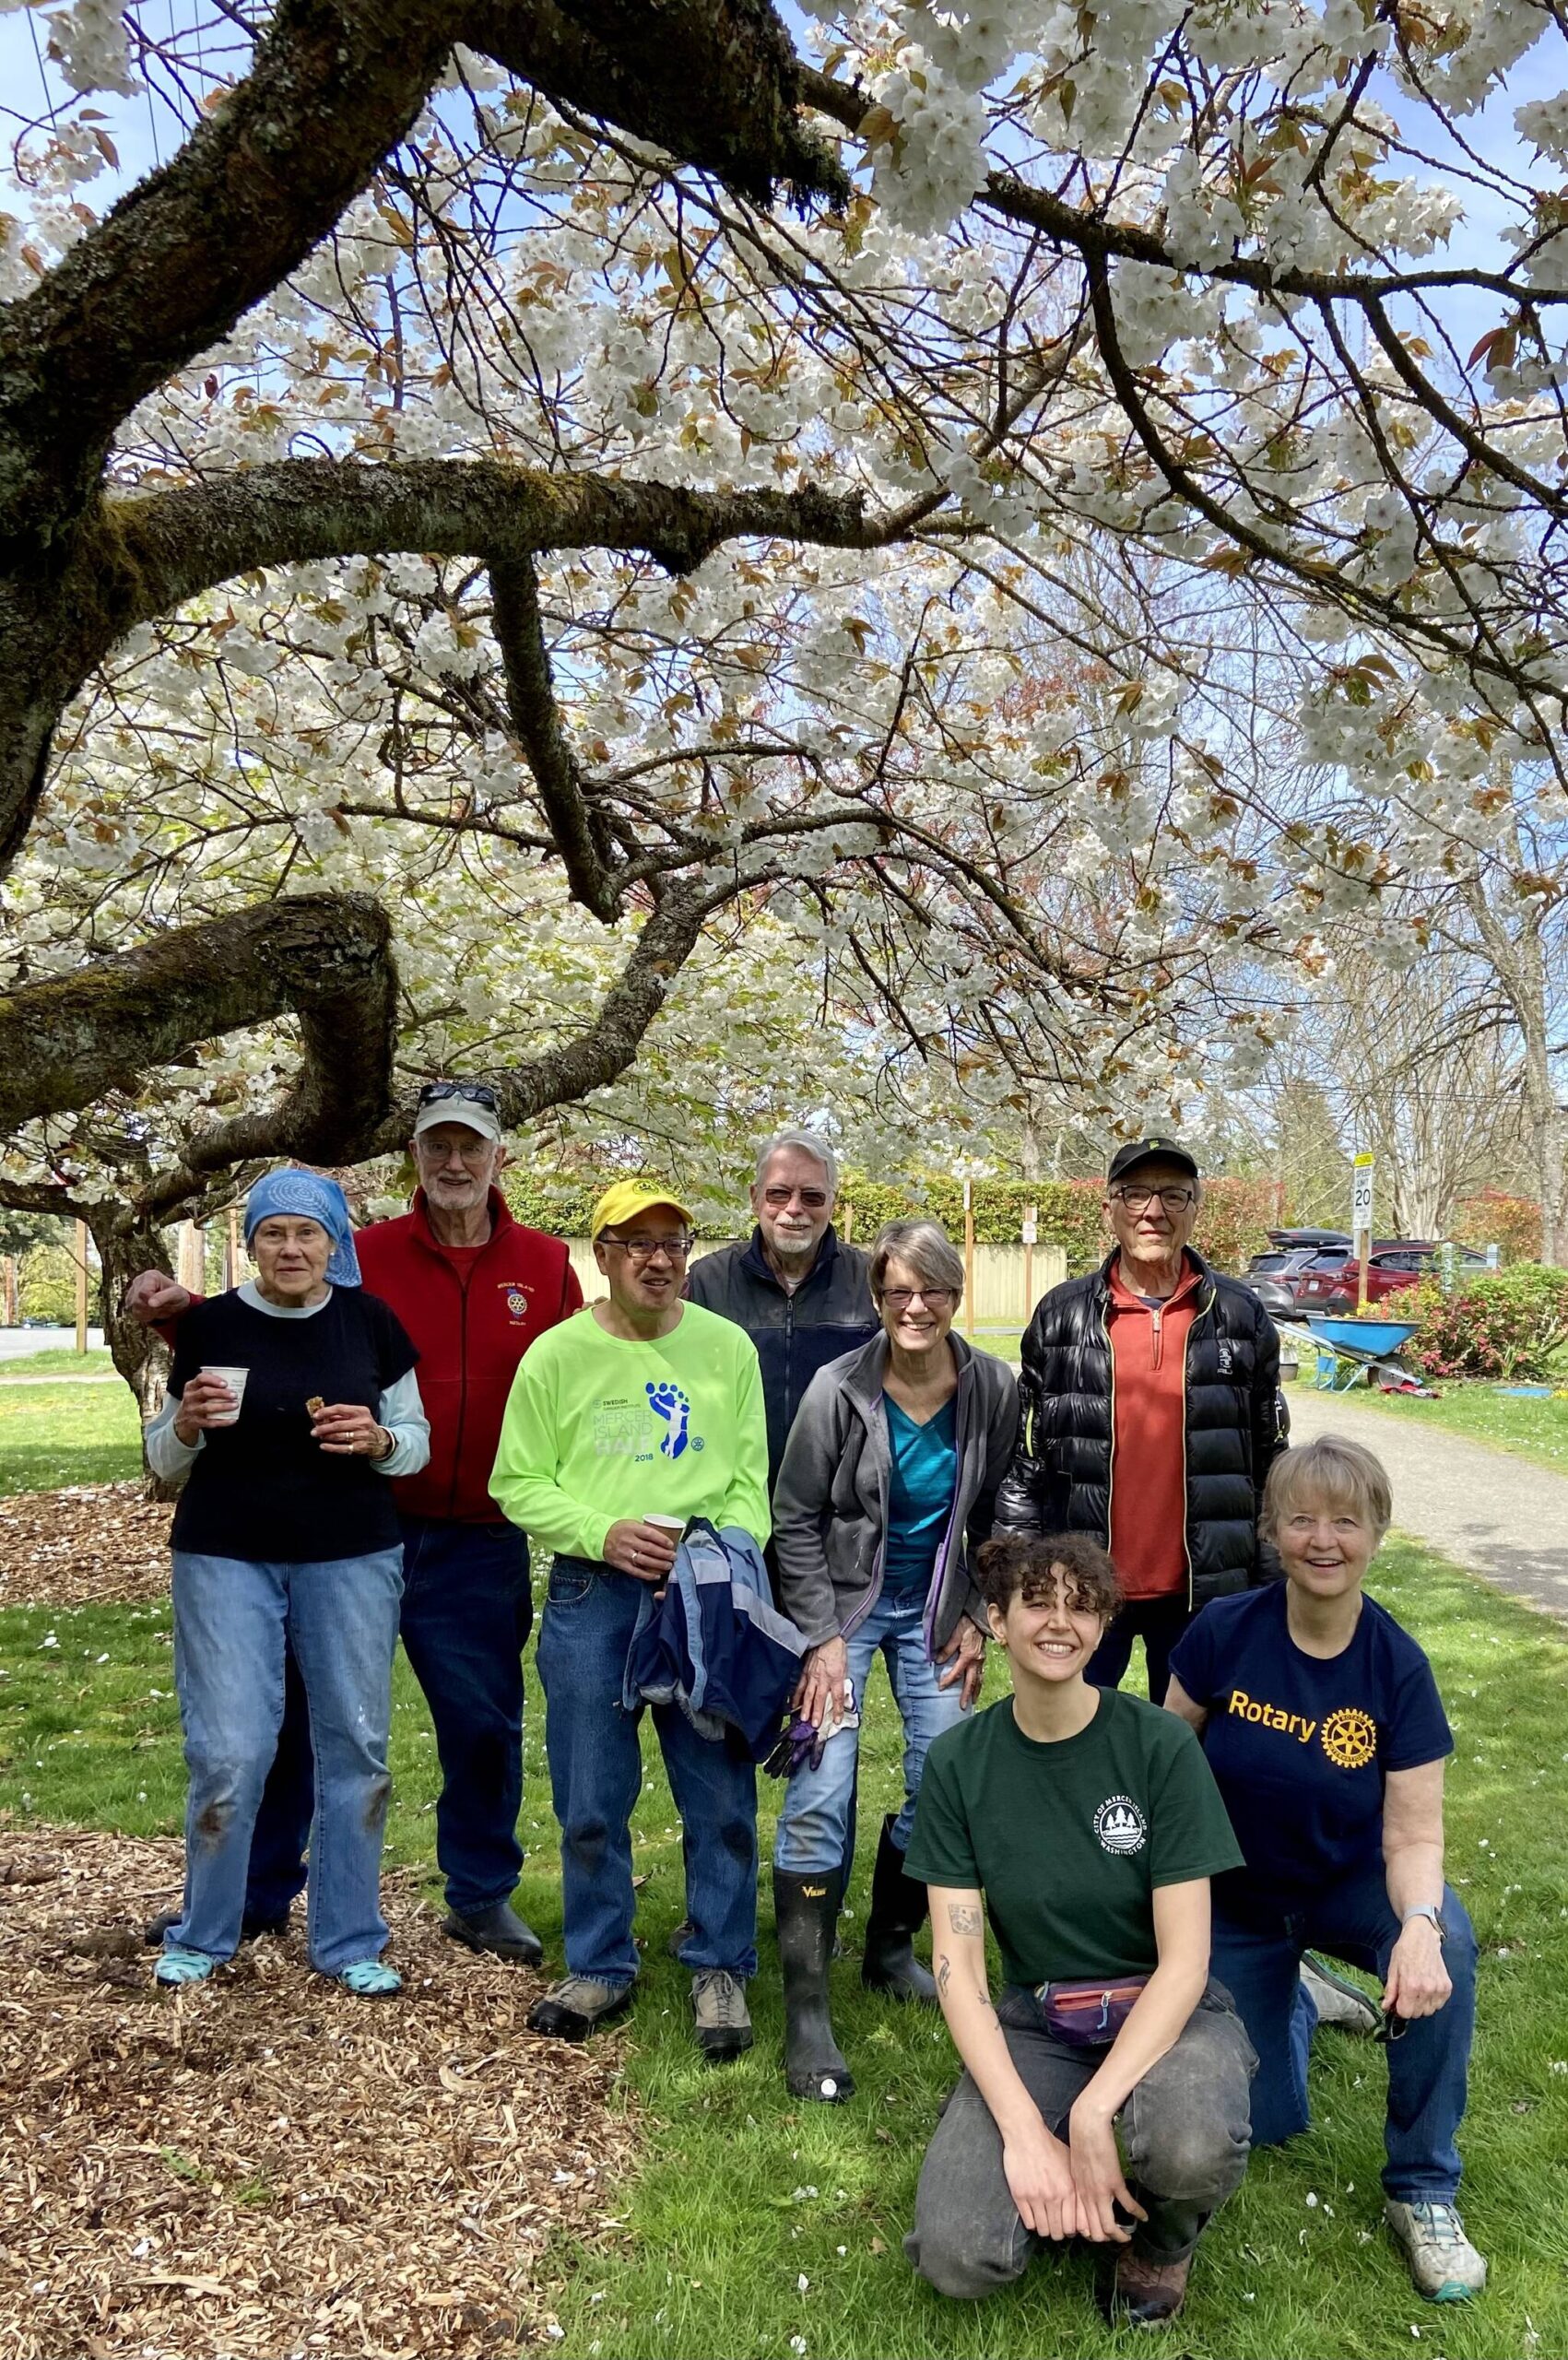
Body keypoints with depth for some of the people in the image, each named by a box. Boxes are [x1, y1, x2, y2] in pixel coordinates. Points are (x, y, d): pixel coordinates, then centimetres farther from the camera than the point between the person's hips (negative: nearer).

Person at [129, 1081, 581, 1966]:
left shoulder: (545, 1266, 0)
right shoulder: (365, 1255, -1)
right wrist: (185, 1311, -15)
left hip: (479, 1545, 0)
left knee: (483, 1726, 11)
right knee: (300, 1715, 11)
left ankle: (482, 1898, 31)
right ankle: (259, 1895, 30)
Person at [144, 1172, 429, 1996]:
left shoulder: (371, 1321, -1)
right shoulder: (209, 1325, -2)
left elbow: (417, 1442, 5)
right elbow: (164, 1460, 5)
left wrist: (378, 1441, -16)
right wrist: (189, 1422, -16)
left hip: (351, 1558, 1)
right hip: (225, 1559, -1)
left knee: (355, 1744, 6)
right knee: (229, 1752, 0)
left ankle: (349, 1941, 23)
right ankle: (203, 1935, 24)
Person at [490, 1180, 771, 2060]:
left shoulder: (728, 1347, 3)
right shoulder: (557, 1354, 0)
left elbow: (752, 1478, 4)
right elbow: (519, 1483, 1)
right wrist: (603, 1534, -13)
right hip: (592, 1592, 0)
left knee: (722, 1796, 5)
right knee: (591, 1799, 10)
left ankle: (721, 1968, 24)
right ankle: (601, 1968, 29)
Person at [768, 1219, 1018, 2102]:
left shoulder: (994, 1389, -10)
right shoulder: (840, 1389, -19)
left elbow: (997, 1516, 3)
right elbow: (797, 1517, -11)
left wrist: (978, 1618, 1)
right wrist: (823, 1639, -13)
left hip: (934, 1607, 4)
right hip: (843, 1600, -3)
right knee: (820, 1796, -10)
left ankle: (891, 1948, 30)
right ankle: (807, 2011, 0)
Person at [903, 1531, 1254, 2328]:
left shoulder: (1160, 1746, -14)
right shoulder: (957, 1763, -7)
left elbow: (1184, 1959, -15)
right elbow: (957, 1967, -8)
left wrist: (1092, 2113, -25)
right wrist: (1025, 2130, -21)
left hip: (1163, 2008, -1)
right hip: (1035, 2021, 1)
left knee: (1193, 2145, -36)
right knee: (956, 2254, -23)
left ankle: (1160, 2238, 1)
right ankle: (1071, 2197, 11)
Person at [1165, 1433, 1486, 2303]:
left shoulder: (1398, 1667, -18)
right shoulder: (1224, 1632, -19)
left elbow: (1413, 1834, -19)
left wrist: (1418, 1923, -39)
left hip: (1350, 1886, 0)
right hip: (1234, 1897, 1)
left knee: (1445, 1945, -33)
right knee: (1263, 2123, -1)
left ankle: (1423, 2191, -11)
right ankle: (1291, 2005, 35)